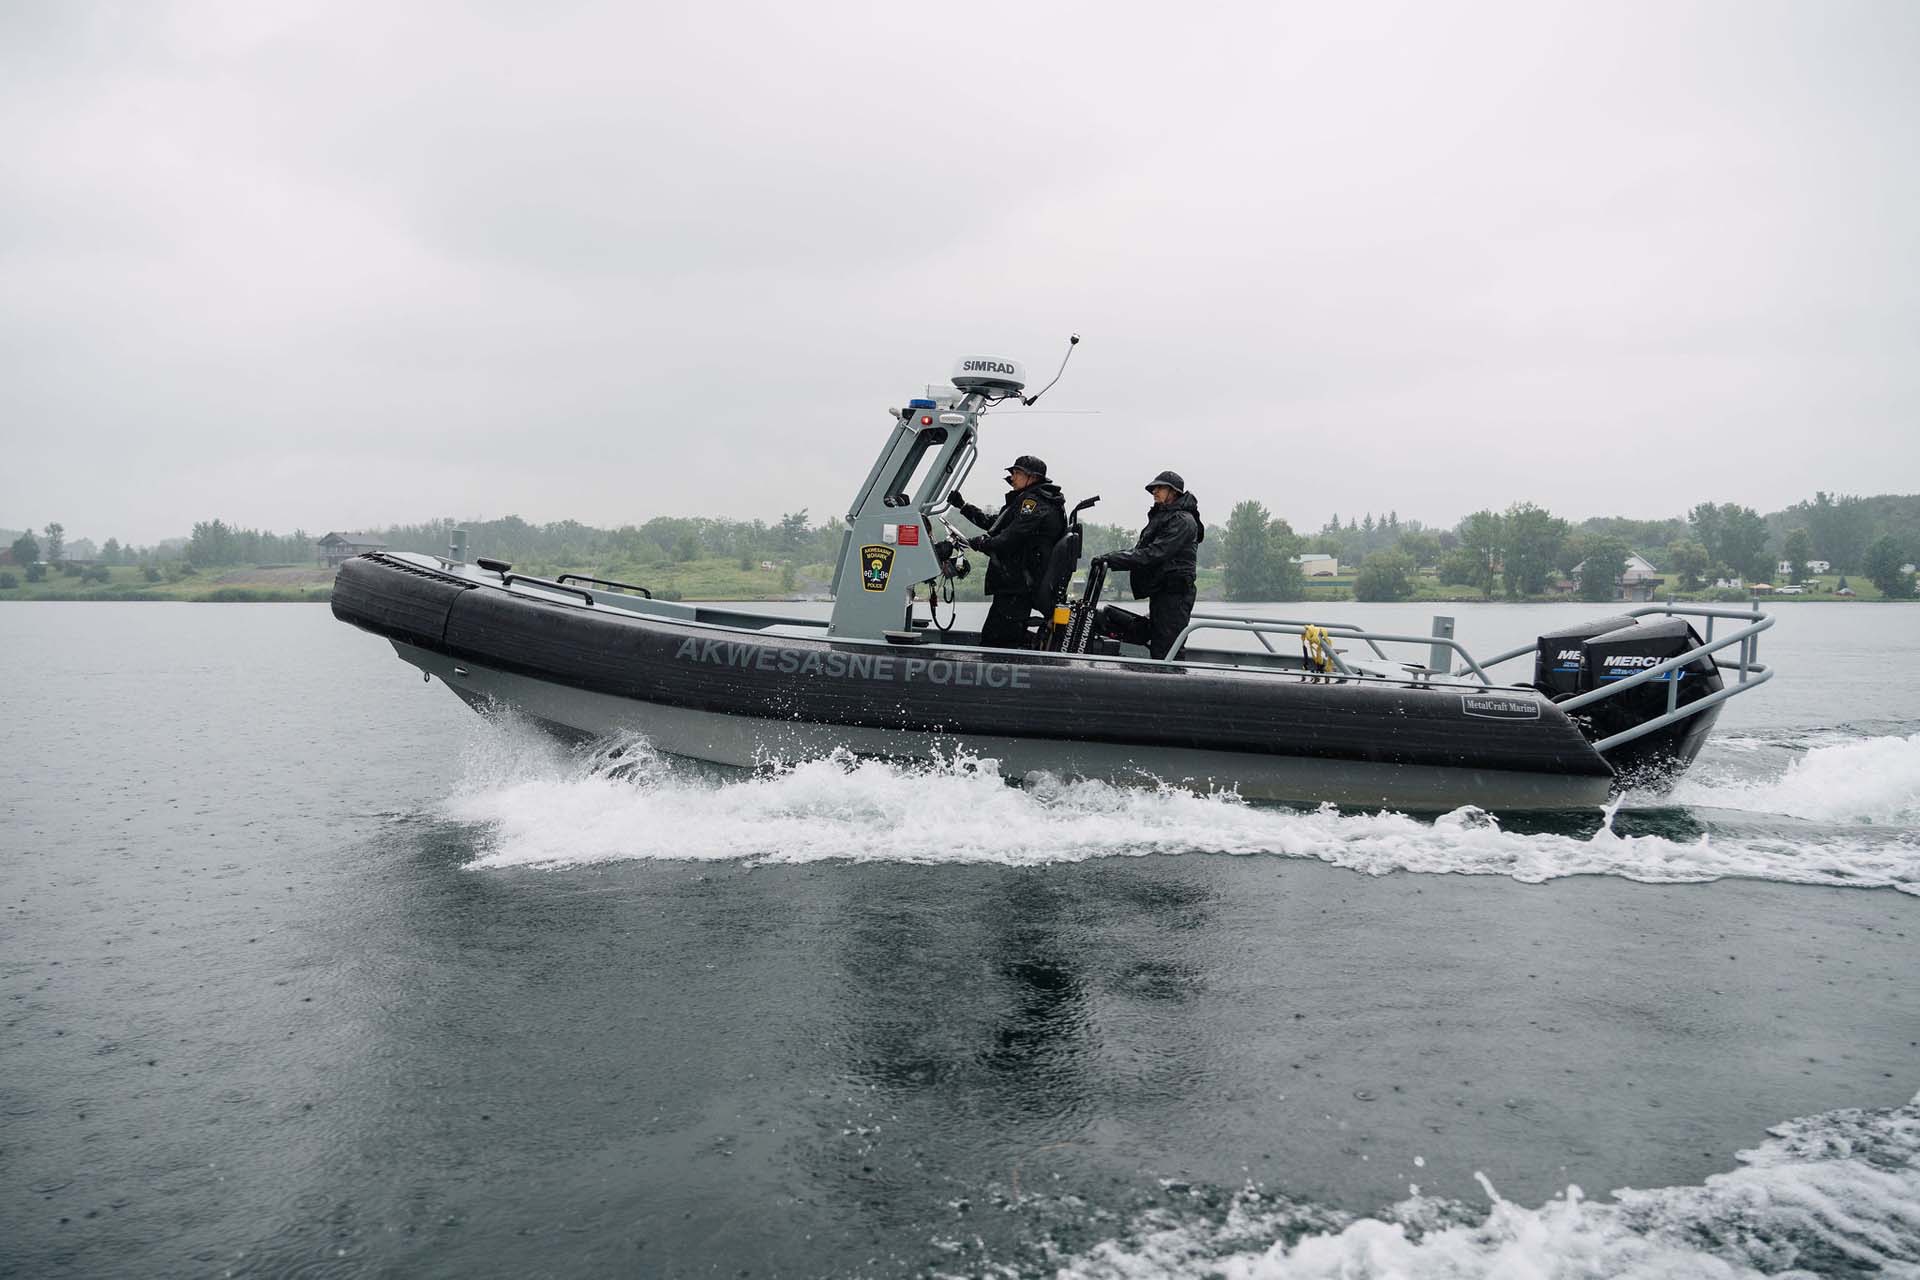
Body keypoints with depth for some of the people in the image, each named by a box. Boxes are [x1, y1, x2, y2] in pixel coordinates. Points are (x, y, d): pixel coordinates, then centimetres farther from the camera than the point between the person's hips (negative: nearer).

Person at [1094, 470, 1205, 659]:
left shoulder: (1183, 521, -11)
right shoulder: (1159, 517, 21)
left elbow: (1154, 553, -20)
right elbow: (1140, 551, 17)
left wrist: (1114, 560, -23)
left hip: (1174, 594, -10)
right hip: (1159, 591, 10)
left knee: (1164, 652, -13)